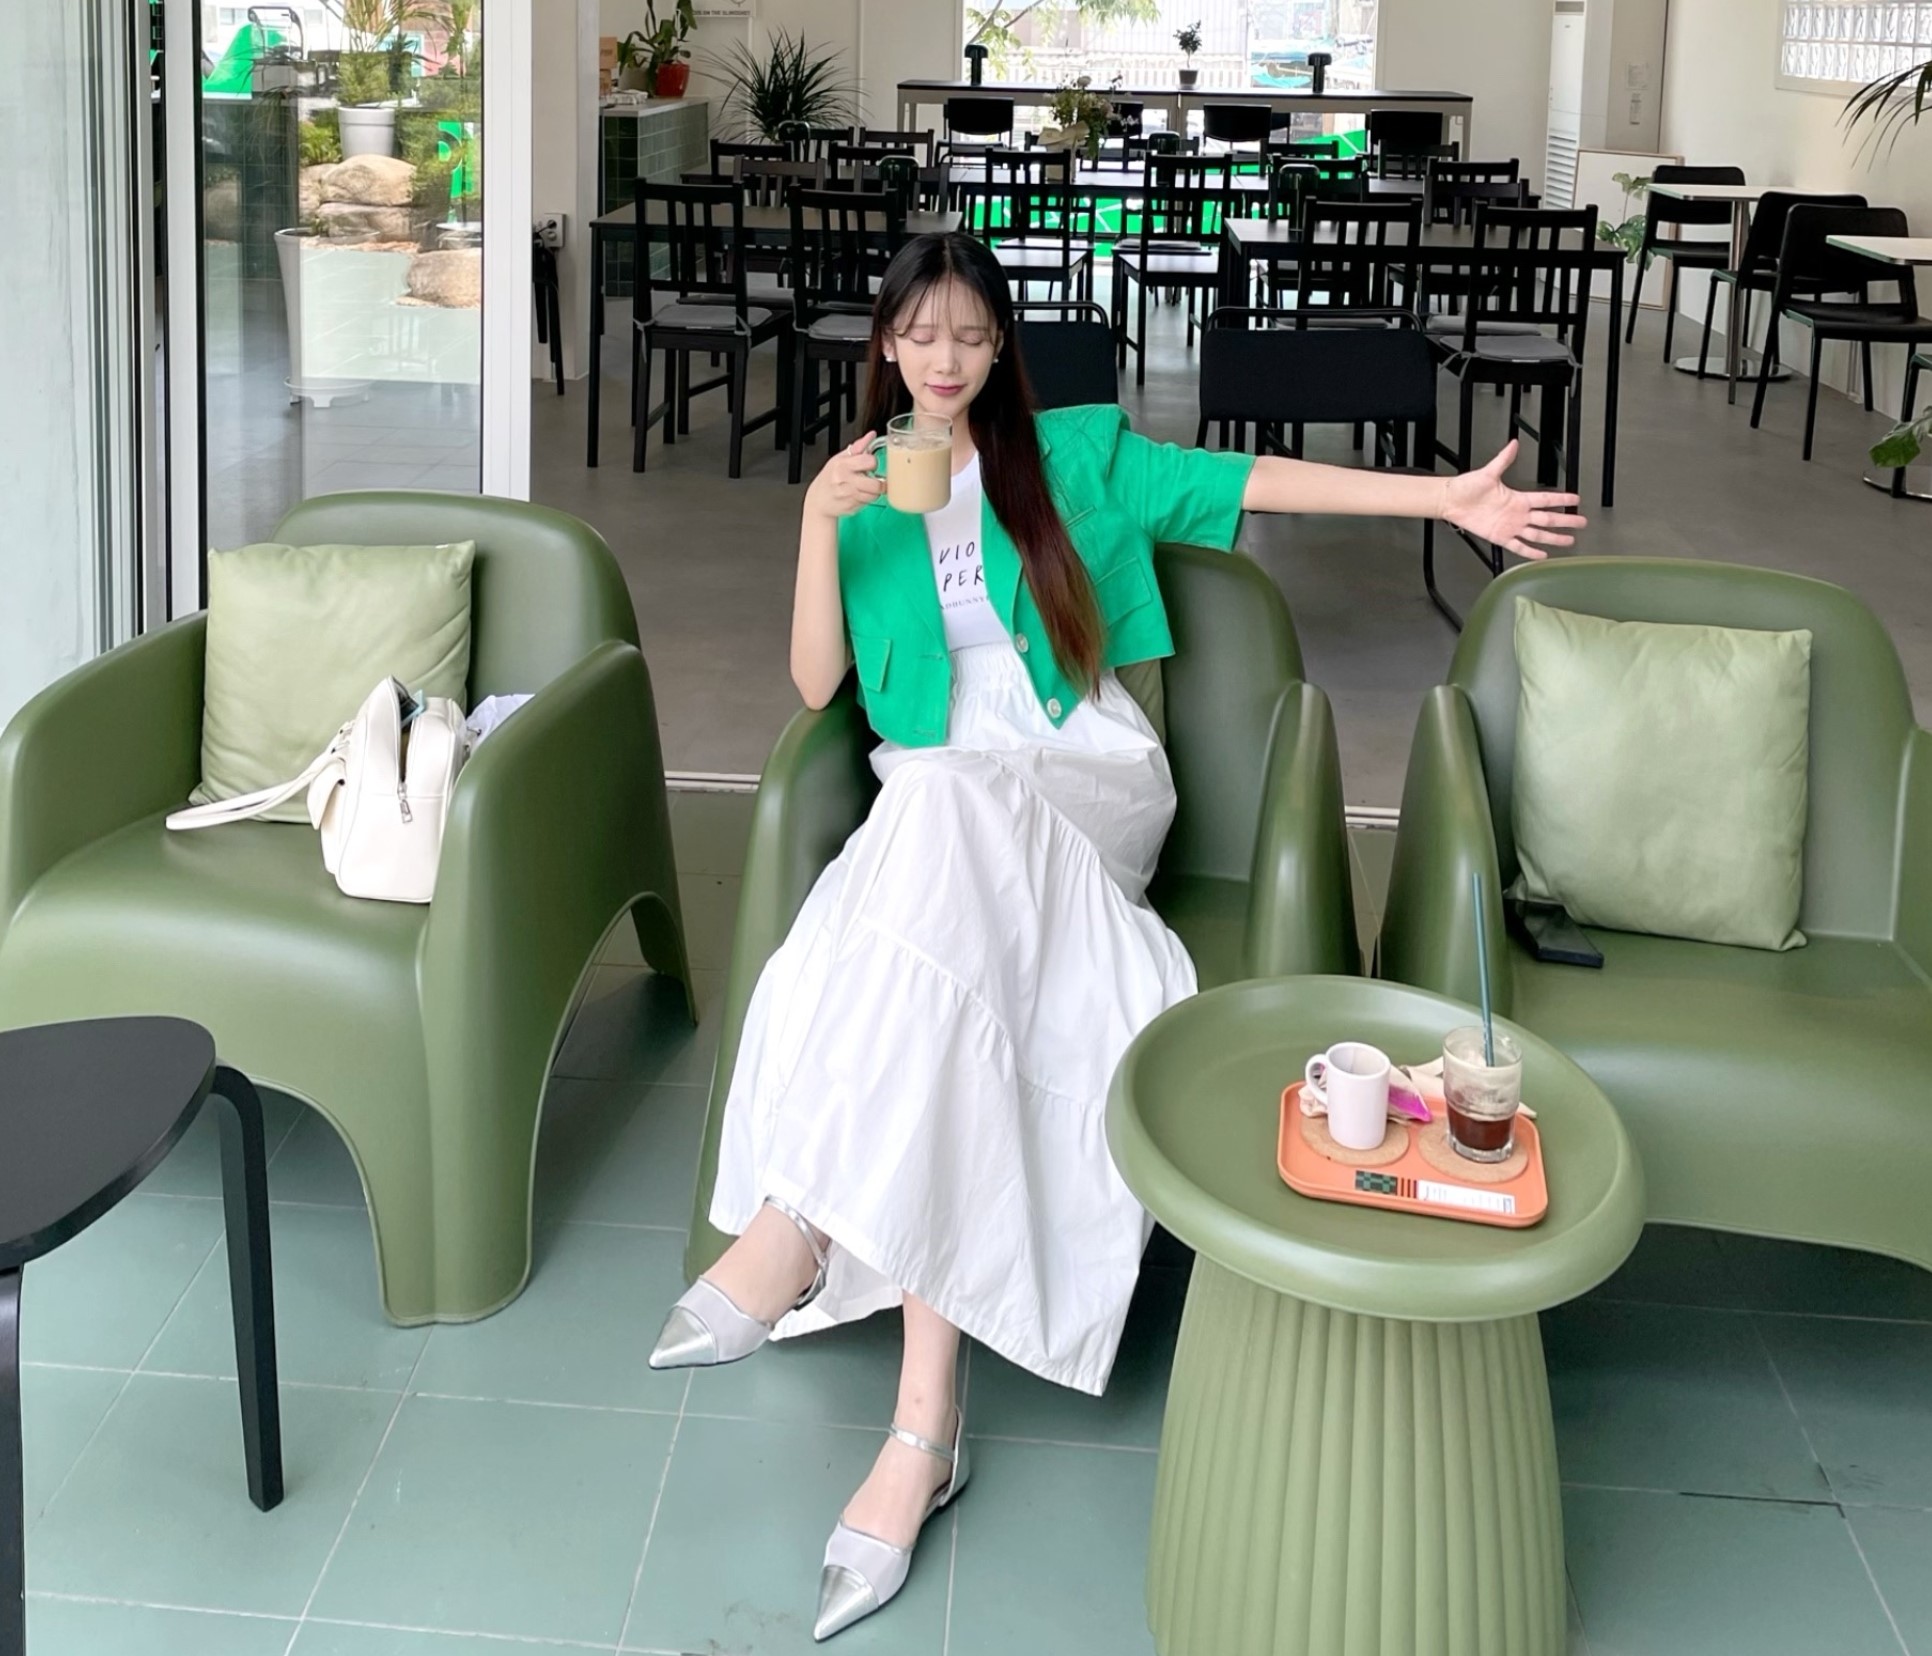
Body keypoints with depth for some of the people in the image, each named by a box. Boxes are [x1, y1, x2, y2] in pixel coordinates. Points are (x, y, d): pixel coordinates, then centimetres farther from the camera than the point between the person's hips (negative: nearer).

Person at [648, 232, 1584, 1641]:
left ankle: (796, 1223, -39)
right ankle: (926, 1418, -41)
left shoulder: (1076, 455, 15)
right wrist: (821, 523, -5)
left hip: (1089, 783, -1)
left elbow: (1249, 481, 8)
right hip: (938, 804, 1)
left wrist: (1449, 499, 0)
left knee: (943, 810, -38)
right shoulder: (865, 492, 17)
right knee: (940, 964, -35)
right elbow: (817, 685, 9)